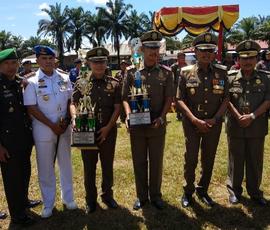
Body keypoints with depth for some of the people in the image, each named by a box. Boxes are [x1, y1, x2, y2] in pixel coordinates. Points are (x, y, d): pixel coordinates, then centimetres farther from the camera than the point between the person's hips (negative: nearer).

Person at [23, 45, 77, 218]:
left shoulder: (64, 79, 4)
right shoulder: (32, 82, -5)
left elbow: (70, 102, 9)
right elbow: (32, 109, -8)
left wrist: (66, 121, -7)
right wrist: (52, 125, -13)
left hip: (64, 129, 3)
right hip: (44, 131, -2)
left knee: (66, 164, 14)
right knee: (46, 168, 7)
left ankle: (68, 198, 31)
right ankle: (48, 203, 23)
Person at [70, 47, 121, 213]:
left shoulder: (114, 84, 2)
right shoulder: (81, 83, 2)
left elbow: (117, 108, -1)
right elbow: (73, 104, -2)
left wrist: (108, 127, -10)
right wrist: (75, 118, -23)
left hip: (108, 131, 1)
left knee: (108, 165, 12)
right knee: (89, 167, 9)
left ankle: (107, 195, 30)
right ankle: (91, 199, 24)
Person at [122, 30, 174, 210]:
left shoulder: (166, 72, 1)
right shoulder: (132, 72, 1)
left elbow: (169, 98, -1)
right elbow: (125, 97, 2)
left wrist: (161, 118, -14)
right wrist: (128, 115, -14)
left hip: (157, 125, 0)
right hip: (137, 125, 1)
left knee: (156, 162, 10)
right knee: (139, 162, 10)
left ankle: (156, 195, 28)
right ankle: (141, 196, 27)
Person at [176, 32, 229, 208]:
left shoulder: (222, 72, 2)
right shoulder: (186, 72, -3)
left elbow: (226, 99, 3)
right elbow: (180, 99, -5)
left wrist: (214, 119, -10)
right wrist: (195, 120, -14)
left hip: (214, 124, 2)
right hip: (192, 124, -2)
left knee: (209, 160, 11)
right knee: (191, 160, 0)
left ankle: (203, 190, 31)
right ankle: (188, 192, 22)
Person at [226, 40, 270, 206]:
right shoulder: (231, 78, 1)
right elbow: (226, 100, -4)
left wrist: (252, 116, -14)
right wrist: (238, 116, -16)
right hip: (235, 127, -1)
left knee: (255, 161, 12)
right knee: (236, 160, 10)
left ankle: (255, 191, 29)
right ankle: (234, 191, 25)